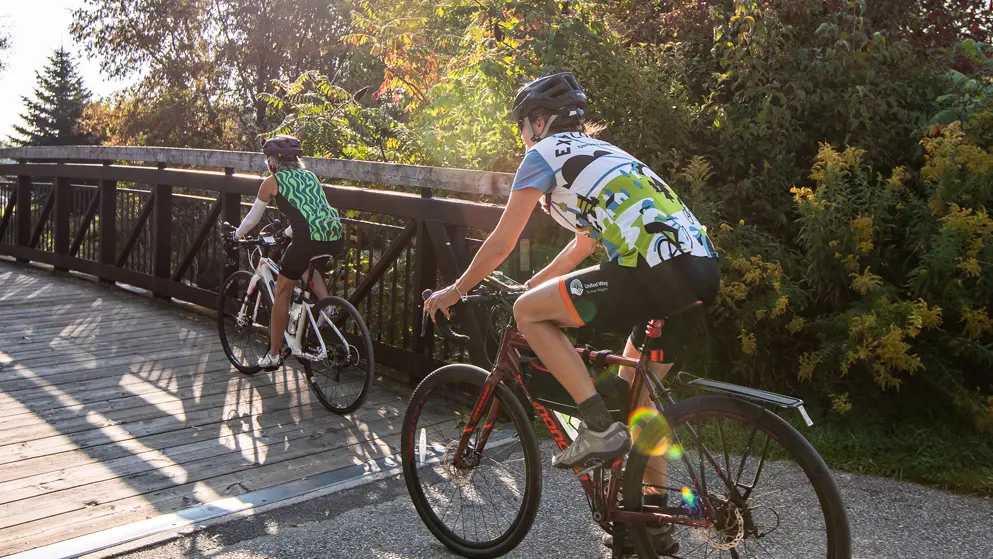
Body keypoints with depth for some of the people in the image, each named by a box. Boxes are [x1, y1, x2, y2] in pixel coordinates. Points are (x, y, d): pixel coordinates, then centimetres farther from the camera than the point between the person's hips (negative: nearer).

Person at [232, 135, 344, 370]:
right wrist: (284, 233, 50)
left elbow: (252, 219, 19)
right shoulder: (310, 176, 26)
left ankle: (274, 355, 18)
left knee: (281, 293, 13)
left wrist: (236, 236, 38)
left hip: (308, 239, -6)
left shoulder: (272, 181, 11)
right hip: (335, 238, 6)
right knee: (310, 264, 39)